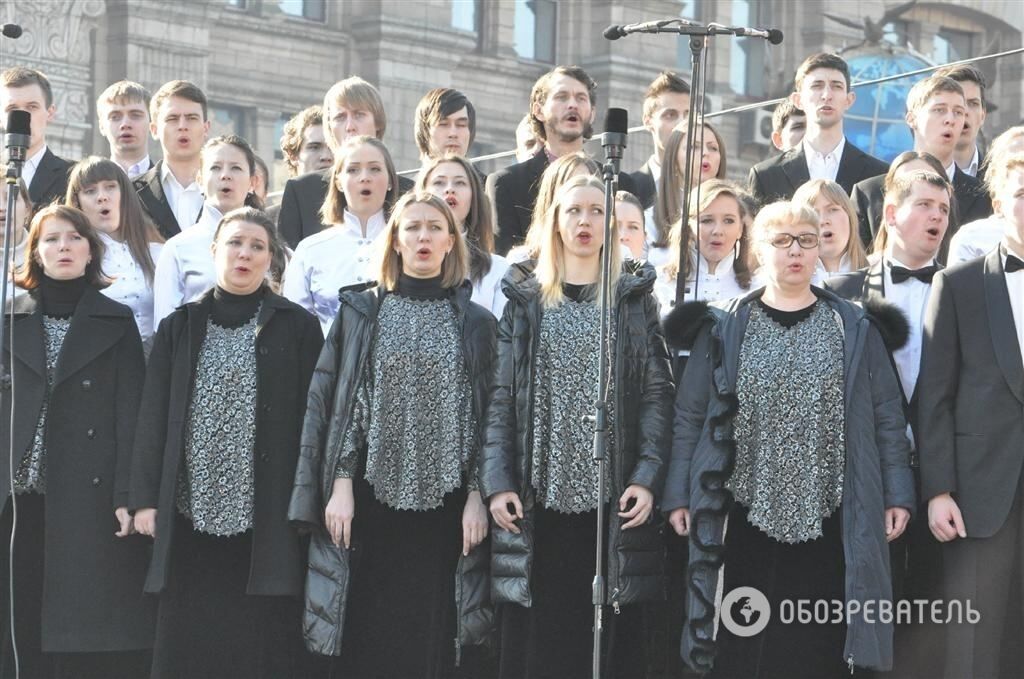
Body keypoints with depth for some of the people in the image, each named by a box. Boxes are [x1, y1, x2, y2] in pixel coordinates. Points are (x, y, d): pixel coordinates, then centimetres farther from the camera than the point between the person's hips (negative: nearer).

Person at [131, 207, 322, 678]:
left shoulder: (298, 327, 4)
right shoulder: (179, 328, 10)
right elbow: (153, 416, 8)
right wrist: (145, 497, 0)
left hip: (267, 515, -2)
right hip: (193, 512, 2)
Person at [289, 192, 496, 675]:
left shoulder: (474, 323, 8)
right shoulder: (361, 310, 6)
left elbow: (486, 414, 7)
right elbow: (330, 400, 3)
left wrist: (477, 495, -2)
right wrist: (340, 484, -5)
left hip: (442, 499, 0)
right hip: (374, 493, 0)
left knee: (430, 638, -1)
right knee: (368, 637, -1)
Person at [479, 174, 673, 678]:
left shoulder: (633, 300, 10)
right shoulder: (525, 301, 12)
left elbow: (657, 395, 2)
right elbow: (500, 398, 5)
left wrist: (647, 477, -9)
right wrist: (497, 482, -5)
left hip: (613, 499, -1)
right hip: (537, 498, 1)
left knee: (609, 637, -2)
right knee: (534, 636, -1)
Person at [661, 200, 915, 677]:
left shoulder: (856, 329, 5)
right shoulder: (724, 330, 5)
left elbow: (887, 418, 5)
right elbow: (691, 418, 5)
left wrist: (897, 494, 0)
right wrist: (679, 494, 0)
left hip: (828, 520, 0)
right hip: (750, 517, 0)